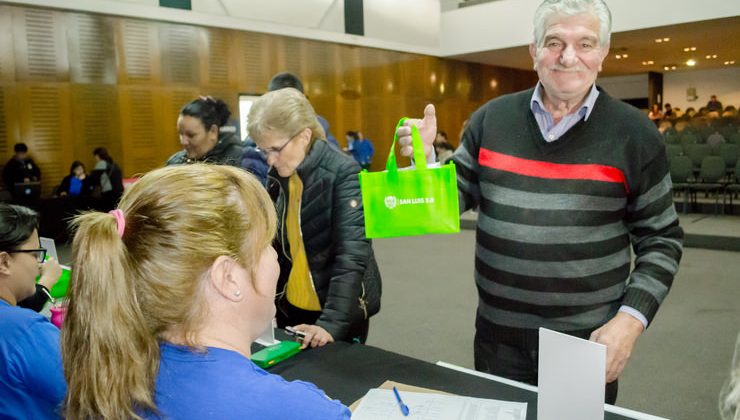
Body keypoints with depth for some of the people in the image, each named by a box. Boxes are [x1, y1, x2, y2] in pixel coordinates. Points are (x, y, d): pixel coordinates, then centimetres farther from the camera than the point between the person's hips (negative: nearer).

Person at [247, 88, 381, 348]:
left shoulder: (343, 173, -18)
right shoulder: (278, 177, 1)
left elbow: (352, 255, -24)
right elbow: (275, 245, 5)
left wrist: (331, 322, -31)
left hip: (342, 310, -5)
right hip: (290, 306, 6)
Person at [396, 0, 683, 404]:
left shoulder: (633, 133, -5)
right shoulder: (492, 118, 0)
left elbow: (660, 240, -1)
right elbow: (454, 201, 6)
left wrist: (630, 319, -11)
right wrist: (425, 158, -12)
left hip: (588, 341, -2)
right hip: (498, 335, 2)